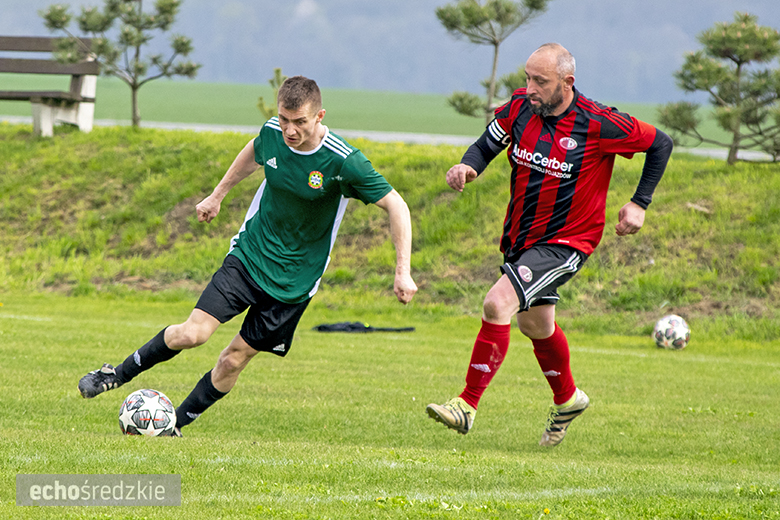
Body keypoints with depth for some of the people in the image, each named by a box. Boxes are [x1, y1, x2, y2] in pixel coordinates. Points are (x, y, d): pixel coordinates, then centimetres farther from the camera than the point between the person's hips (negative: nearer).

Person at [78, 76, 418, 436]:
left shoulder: (345, 162, -23)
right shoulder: (273, 133, -9)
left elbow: (395, 206, -15)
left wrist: (403, 272, -17)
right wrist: (217, 195, 26)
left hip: (293, 280, -2)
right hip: (249, 254, 2)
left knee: (235, 359, 0)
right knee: (193, 333, -12)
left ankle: (175, 424, 20)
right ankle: (118, 375, 9)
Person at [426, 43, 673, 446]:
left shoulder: (598, 125, -21)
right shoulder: (520, 107, -8)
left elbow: (660, 144, -7)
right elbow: (488, 144, 6)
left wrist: (639, 204, -8)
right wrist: (467, 166, -17)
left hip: (566, 243, -7)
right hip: (520, 238, 7)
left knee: (497, 305, -24)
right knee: (535, 325, 24)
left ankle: (467, 405, -17)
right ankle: (567, 399, 50)